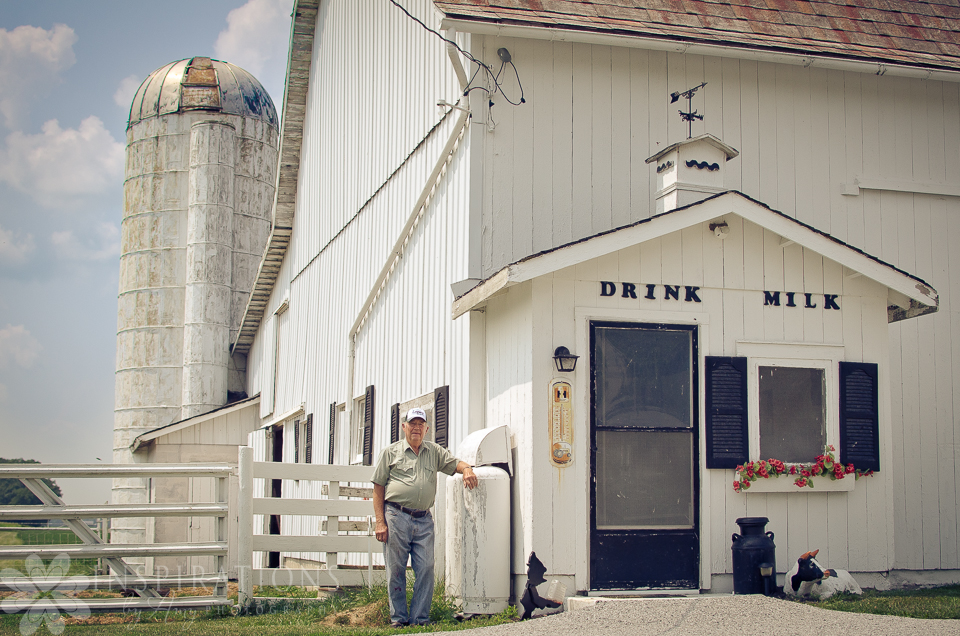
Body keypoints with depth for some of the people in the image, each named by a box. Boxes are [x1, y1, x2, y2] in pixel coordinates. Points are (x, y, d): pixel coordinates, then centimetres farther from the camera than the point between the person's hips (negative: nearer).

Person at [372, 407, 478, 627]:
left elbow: (455, 463, 14)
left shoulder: (434, 452, 17)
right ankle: (398, 617, 10)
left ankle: (420, 617, 5)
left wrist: (467, 469, -13)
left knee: (426, 569, -3)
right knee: (396, 570, 0)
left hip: (424, 520, 3)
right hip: (396, 517, -2)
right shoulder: (390, 452, 8)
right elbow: (378, 489, 5)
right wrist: (380, 522, -5)